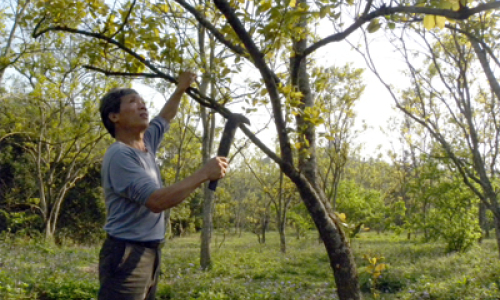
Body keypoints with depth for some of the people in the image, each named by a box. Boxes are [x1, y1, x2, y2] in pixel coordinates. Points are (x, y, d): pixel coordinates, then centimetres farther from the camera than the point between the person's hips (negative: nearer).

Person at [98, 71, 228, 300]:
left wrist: (181, 89, 28)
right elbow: (156, 201, -28)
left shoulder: (146, 143, 10)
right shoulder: (119, 155, -18)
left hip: (150, 253, 9)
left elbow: (164, 118, 32)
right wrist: (204, 174, -26)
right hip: (127, 256, -9)